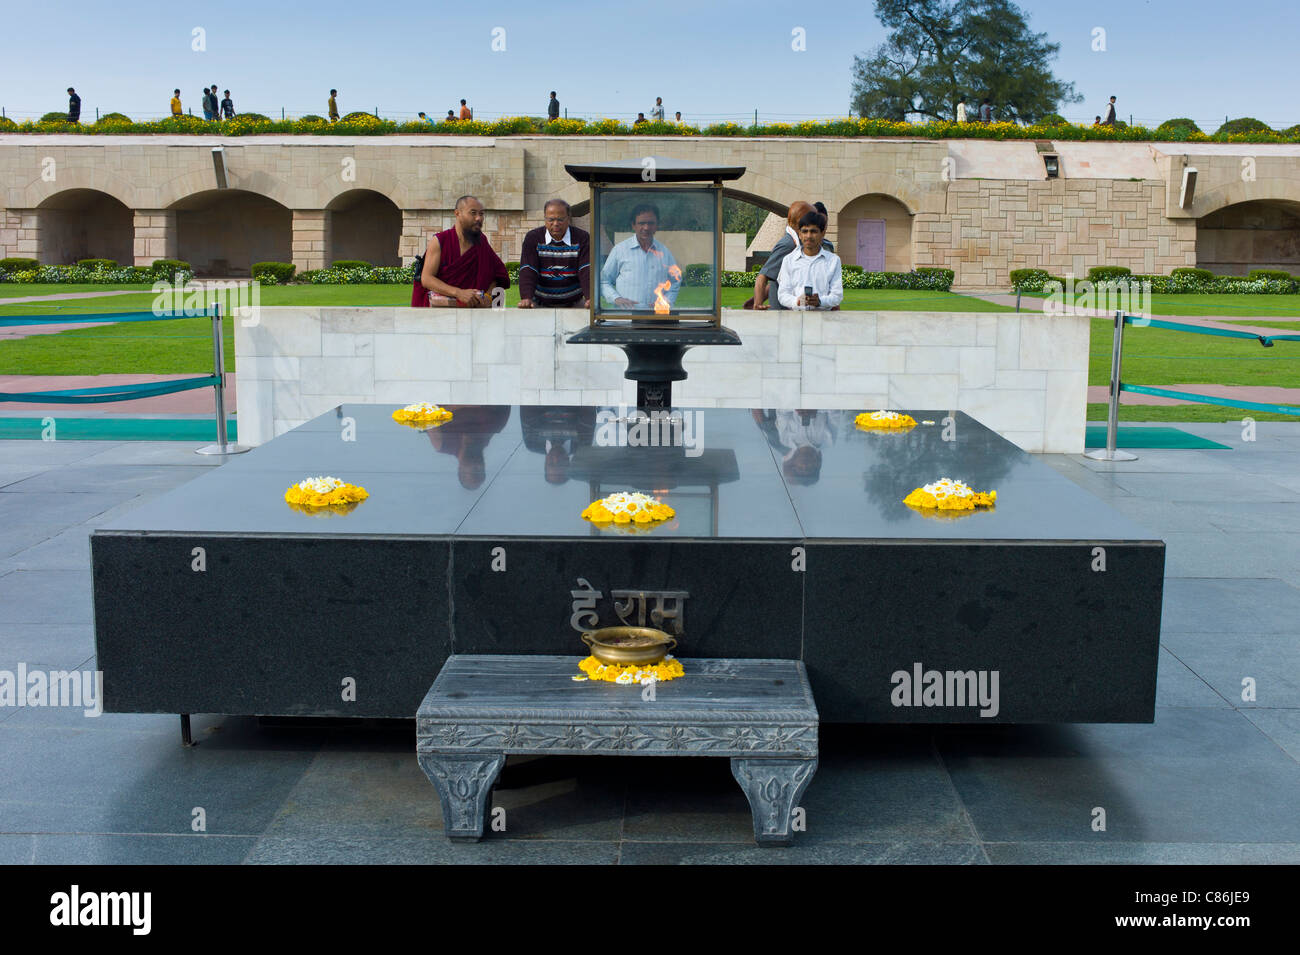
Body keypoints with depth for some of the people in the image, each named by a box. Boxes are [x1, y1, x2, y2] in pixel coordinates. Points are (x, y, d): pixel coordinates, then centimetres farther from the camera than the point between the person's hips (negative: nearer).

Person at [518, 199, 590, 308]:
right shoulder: (532, 238, 0)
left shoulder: (581, 238, -1)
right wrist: (526, 298, -29)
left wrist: (590, 298, -31)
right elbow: (527, 271, -10)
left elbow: (586, 271, -12)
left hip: (574, 304, 0)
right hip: (540, 304, 0)